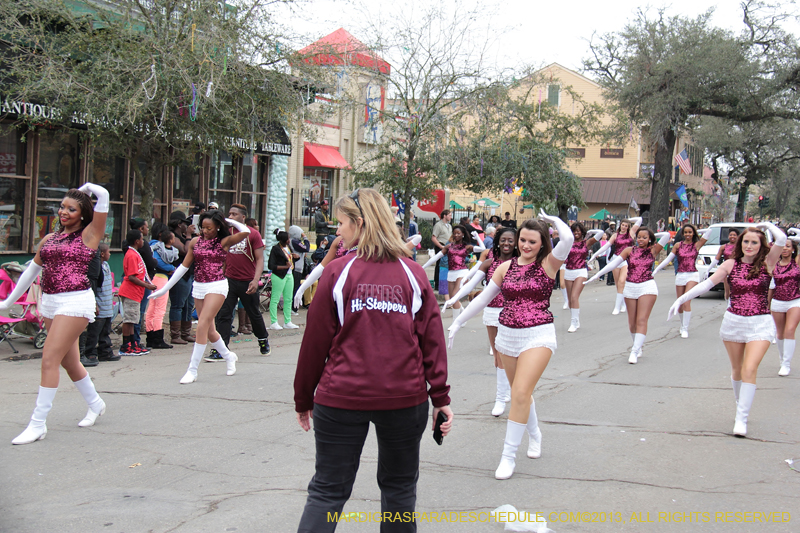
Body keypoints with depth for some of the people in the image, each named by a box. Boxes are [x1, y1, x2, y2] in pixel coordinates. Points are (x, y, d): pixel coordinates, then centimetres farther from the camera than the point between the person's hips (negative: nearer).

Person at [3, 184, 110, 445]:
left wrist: (86, 187, 11)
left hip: (75, 302, -7)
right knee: (68, 361, 13)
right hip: (50, 303, 7)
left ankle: (38, 423, -6)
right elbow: (32, 270, 26)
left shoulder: (89, 234, -1)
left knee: (49, 359, -12)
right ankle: (95, 404, 34)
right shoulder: (49, 239, 16)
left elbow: (103, 195, -9)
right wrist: (9, 301, 30)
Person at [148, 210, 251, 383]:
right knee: (209, 330, 10)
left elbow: (246, 232, -20)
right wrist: (165, 288, 12)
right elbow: (184, 266, 12)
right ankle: (228, 356, 35)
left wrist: (229, 221, -5)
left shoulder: (224, 241, -4)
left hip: (217, 286, -5)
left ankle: (192, 371, -9)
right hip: (198, 287, 5)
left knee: (202, 326, -14)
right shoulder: (195, 241, 7)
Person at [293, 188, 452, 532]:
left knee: (327, 491, 7)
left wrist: (303, 399, 6)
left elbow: (316, 340, -3)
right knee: (399, 487, 17)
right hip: (404, 398, 2)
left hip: (342, 398, -2)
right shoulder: (413, 274, 1)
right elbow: (433, 338, -2)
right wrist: (441, 397, 3)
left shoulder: (338, 272, -6)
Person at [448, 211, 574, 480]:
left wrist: (553, 219, -2)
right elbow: (483, 298, 13)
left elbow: (567, 238, -21)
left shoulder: (548, 264, -4)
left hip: (538, 336, -4)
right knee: (520, 392, 16)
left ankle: (509, 455, -5)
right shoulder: (506, 267, 6)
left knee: (520, 393, -13)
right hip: (508, 335, 5)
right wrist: (458, 322, 13)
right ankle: (534, 434, 42)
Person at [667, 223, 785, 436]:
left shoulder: (767, 263, -3)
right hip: (733, 322, 2)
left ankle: (742, 419, -11)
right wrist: (681, 299, -10)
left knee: (749, 370, -13)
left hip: (760, 324, -2)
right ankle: (740, 408, 33)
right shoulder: (731, 265, 1)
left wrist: (767, 225, 2)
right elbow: (707, 284, -2)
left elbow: (781, 239, -16)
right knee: (737, 369, 13)